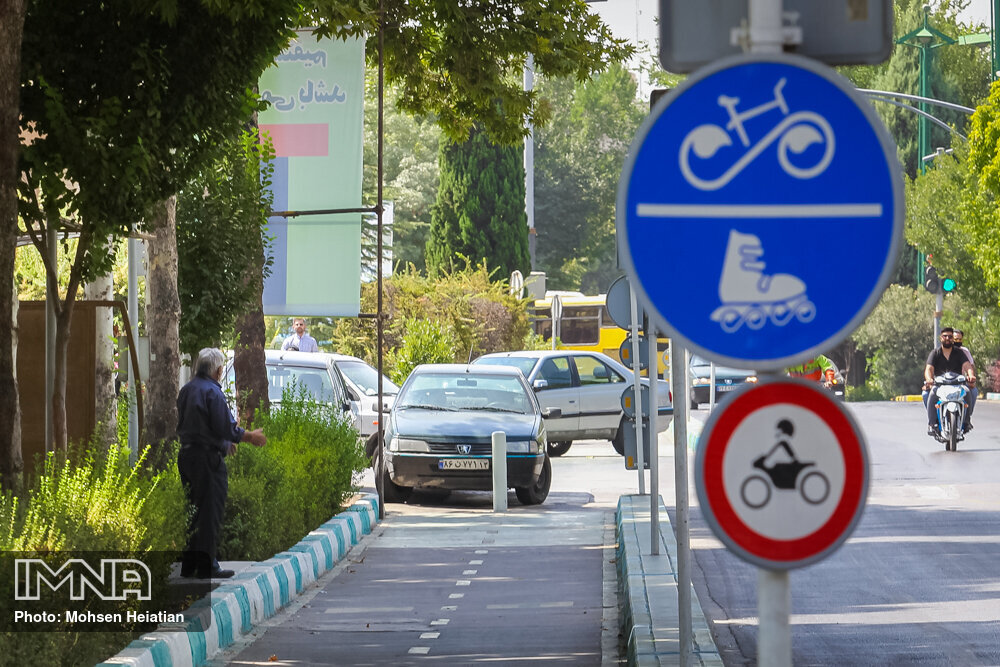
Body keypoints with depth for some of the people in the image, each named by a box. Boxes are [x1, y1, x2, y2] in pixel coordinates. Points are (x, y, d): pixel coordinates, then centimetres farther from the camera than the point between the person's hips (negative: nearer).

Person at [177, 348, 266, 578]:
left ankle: (189, 564, 17)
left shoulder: (186, 390, 13)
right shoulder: (212, 392, -14)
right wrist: (251, 437, -2)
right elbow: (226, 428, -18)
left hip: (186, 455, 8)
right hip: (208, 458, -8)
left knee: (194, 510, 14)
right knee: (210, 510, -4)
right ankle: (206, 566, -5)